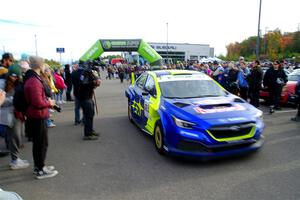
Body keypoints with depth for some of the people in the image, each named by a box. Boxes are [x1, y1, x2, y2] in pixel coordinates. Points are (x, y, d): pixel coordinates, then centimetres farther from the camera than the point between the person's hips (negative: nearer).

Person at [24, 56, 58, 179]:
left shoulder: (32, 78, 10)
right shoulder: (34, 81, -23)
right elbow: (38, 102, -28)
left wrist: (47, 101, 6)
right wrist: (49, 103, -12)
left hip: (35, 116, 10)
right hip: (38, 117, -10)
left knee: (37, 142, 19)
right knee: (42, 143, 1)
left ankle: (38, 166, 33)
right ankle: (40, 170, 12)